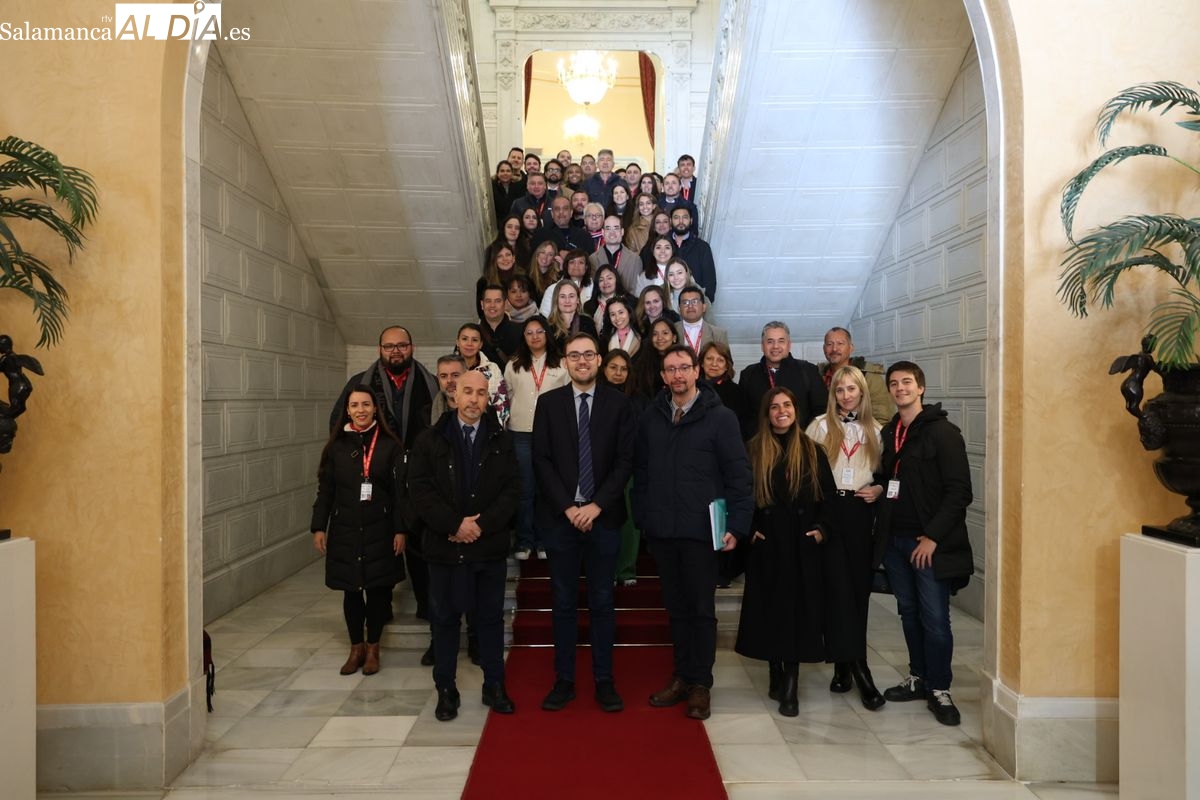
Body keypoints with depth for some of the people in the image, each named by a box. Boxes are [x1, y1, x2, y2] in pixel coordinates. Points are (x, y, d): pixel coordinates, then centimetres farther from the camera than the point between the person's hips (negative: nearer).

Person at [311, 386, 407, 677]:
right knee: (351, 590, 8)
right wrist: (319, 527, -1)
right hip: (345, 530, 2)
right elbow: (325, 490, 5)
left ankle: (372, 648, 22)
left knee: (378, 588, 5)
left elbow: (399, 491, -4)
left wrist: (400, 530, -8)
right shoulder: (336, 446, 3)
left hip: (379, 530, -1)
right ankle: (356, 647, 24)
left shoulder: (391, 446, -3)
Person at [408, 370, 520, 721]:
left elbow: (512, 489, -1)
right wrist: (455, 524, -16)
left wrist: (483, 524, -13)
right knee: (446, 618, 10)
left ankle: (494, 686, 26)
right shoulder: (430, 440, -1)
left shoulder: (501, 440, 3)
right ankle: (446, 690, 23)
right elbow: (420, 490, -7)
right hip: (445, 545, -1)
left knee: (491, 617, 12)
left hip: (491, 545, 1)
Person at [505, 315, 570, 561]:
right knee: (524, 489, 5)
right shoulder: (514, 365, 8)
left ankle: (544, 541, 15)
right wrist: (505, 422, 5)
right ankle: (524, 542, 13)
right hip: (521, 433, 1)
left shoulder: (561, 365, 5)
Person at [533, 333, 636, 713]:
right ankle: (564, 680, 19)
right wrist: (568, 507, -9)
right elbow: (541, 460, 0)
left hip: (603, 516, 0)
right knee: (564, 602, 8)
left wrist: (597, 505, -11)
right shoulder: (548, 402, 4)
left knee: (602, 601, 8)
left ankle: (604, 681, 18)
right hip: (561, 516, 1)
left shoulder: (618, 403, 2)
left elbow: (625, 460, -2)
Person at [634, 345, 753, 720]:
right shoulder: (651, 417, 8)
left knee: (701, 608, 5)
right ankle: (681, 676, 25)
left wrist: (737, 524, -11)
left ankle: (701, 684, 17)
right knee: (676, 606, 13)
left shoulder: (720, 417, -5)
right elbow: (640, 471, 11)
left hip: (700, 530, -4)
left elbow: (739, 475, -7)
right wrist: (642, 518, 6)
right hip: (661, 530, 4)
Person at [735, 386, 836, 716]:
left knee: (797, 609, 0)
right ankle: (776, 674, 23)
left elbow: (827, 494, 6)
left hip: (802, 545, 0)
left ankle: (791, 686, 5)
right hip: (767, 544, 0)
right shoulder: (754, 451, 3)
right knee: (769, 608, 7)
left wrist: (821, 528, -4)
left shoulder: (812, 452, 5)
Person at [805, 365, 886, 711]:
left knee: (859, 586, 4)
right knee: (839, 585, -9)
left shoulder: (874, 430, 12)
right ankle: (856, 665, -6)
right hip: (829, 509, -3)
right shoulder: (820, 426, 3)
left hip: (861, 512, 3)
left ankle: (844, 663, 16)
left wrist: (879, 489, -3)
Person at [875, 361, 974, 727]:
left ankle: (940, 690, 12)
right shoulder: (888, 433, 12)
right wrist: (875, 490, 4)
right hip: (894, 539, 6)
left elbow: (959, 491, -13)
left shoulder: (943, 432, -8)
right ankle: (919, 677, 28)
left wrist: (933, 537, -16)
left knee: (935, 618, -1)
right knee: (909, 612, 14)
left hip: (930, 542, -6)